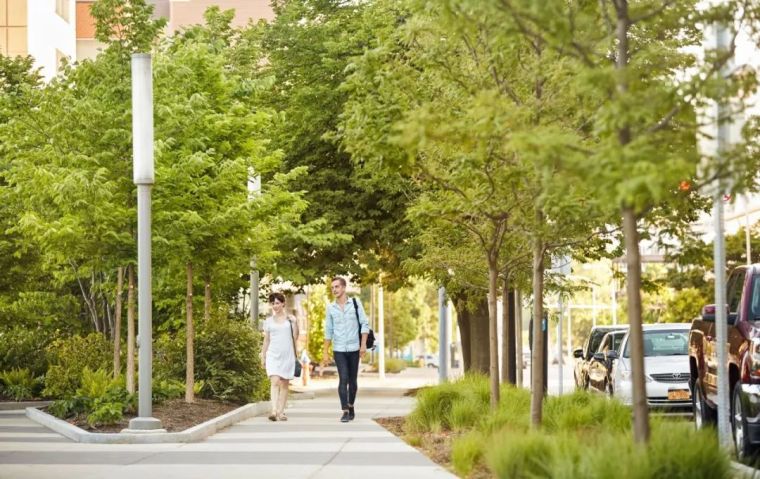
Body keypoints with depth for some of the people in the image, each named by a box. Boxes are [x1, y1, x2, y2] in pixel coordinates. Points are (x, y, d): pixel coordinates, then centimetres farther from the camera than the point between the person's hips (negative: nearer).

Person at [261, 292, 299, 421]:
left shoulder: (290, 319, 7)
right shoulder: (268, 321, 10)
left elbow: (295, 336, 5)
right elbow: (266, 340, 13)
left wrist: (294, 322, -4)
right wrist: (263, 356, 11)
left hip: (288, 355, 0)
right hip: (273, 355, 0)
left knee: (284, 384, 2)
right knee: (275, 382, -16)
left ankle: (281, 412, 7)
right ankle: (274, 411, -26)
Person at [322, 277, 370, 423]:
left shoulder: (355, 303, 0)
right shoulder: (330, 308, 4)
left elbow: (364, 324, -1)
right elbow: (328, 331, 9)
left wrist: (363, 344, -9)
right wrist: (325, 352, 7)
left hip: (354, 349, 0)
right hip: (338, 350, 0)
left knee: (352, 380, 8)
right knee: (343, 379, -12)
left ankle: (351, 406, 27)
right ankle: (345, 411, -13)